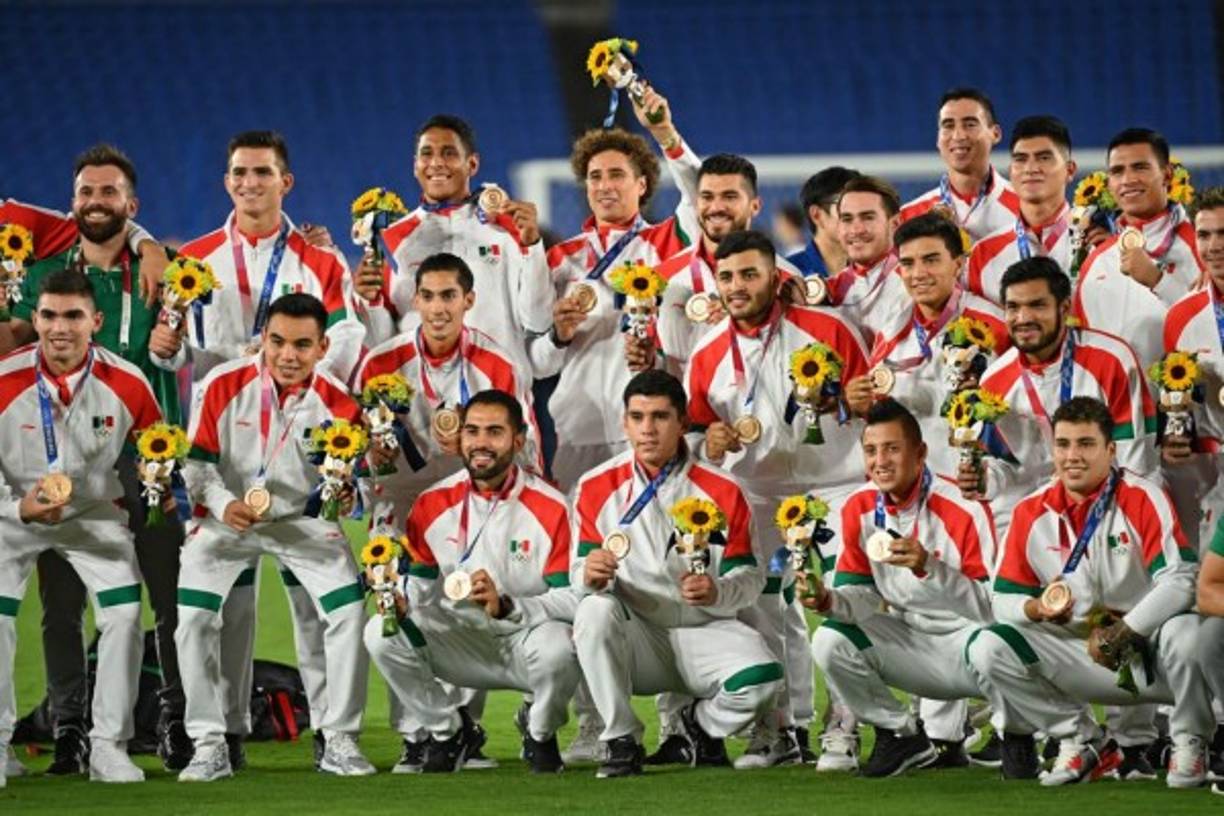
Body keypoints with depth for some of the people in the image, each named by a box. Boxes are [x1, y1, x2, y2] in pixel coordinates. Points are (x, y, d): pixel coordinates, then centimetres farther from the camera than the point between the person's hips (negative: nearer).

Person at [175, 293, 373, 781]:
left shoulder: (336, 403, -15)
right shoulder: (223, 386, -17)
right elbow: (197, 462, -11)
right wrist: (223, 504, -28)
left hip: (303, 520, 1)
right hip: (225, 519, 0)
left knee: (349, 611, -11)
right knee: (193, 620, -12)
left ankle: (340, 741, 2)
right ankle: (209, 746, 1)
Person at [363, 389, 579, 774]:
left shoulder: (550, 509, -13)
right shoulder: (433, 506, 0)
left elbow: (572, 601, -17)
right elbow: (417, 592, 3)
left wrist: (506, 606, -32)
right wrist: (398, 603, -22)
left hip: (526, 639, -3)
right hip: (463, 647, 3)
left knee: (556, 648, -38)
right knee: (381, 633, -19)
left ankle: (539, 733, 0)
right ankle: (445, 731, 5)